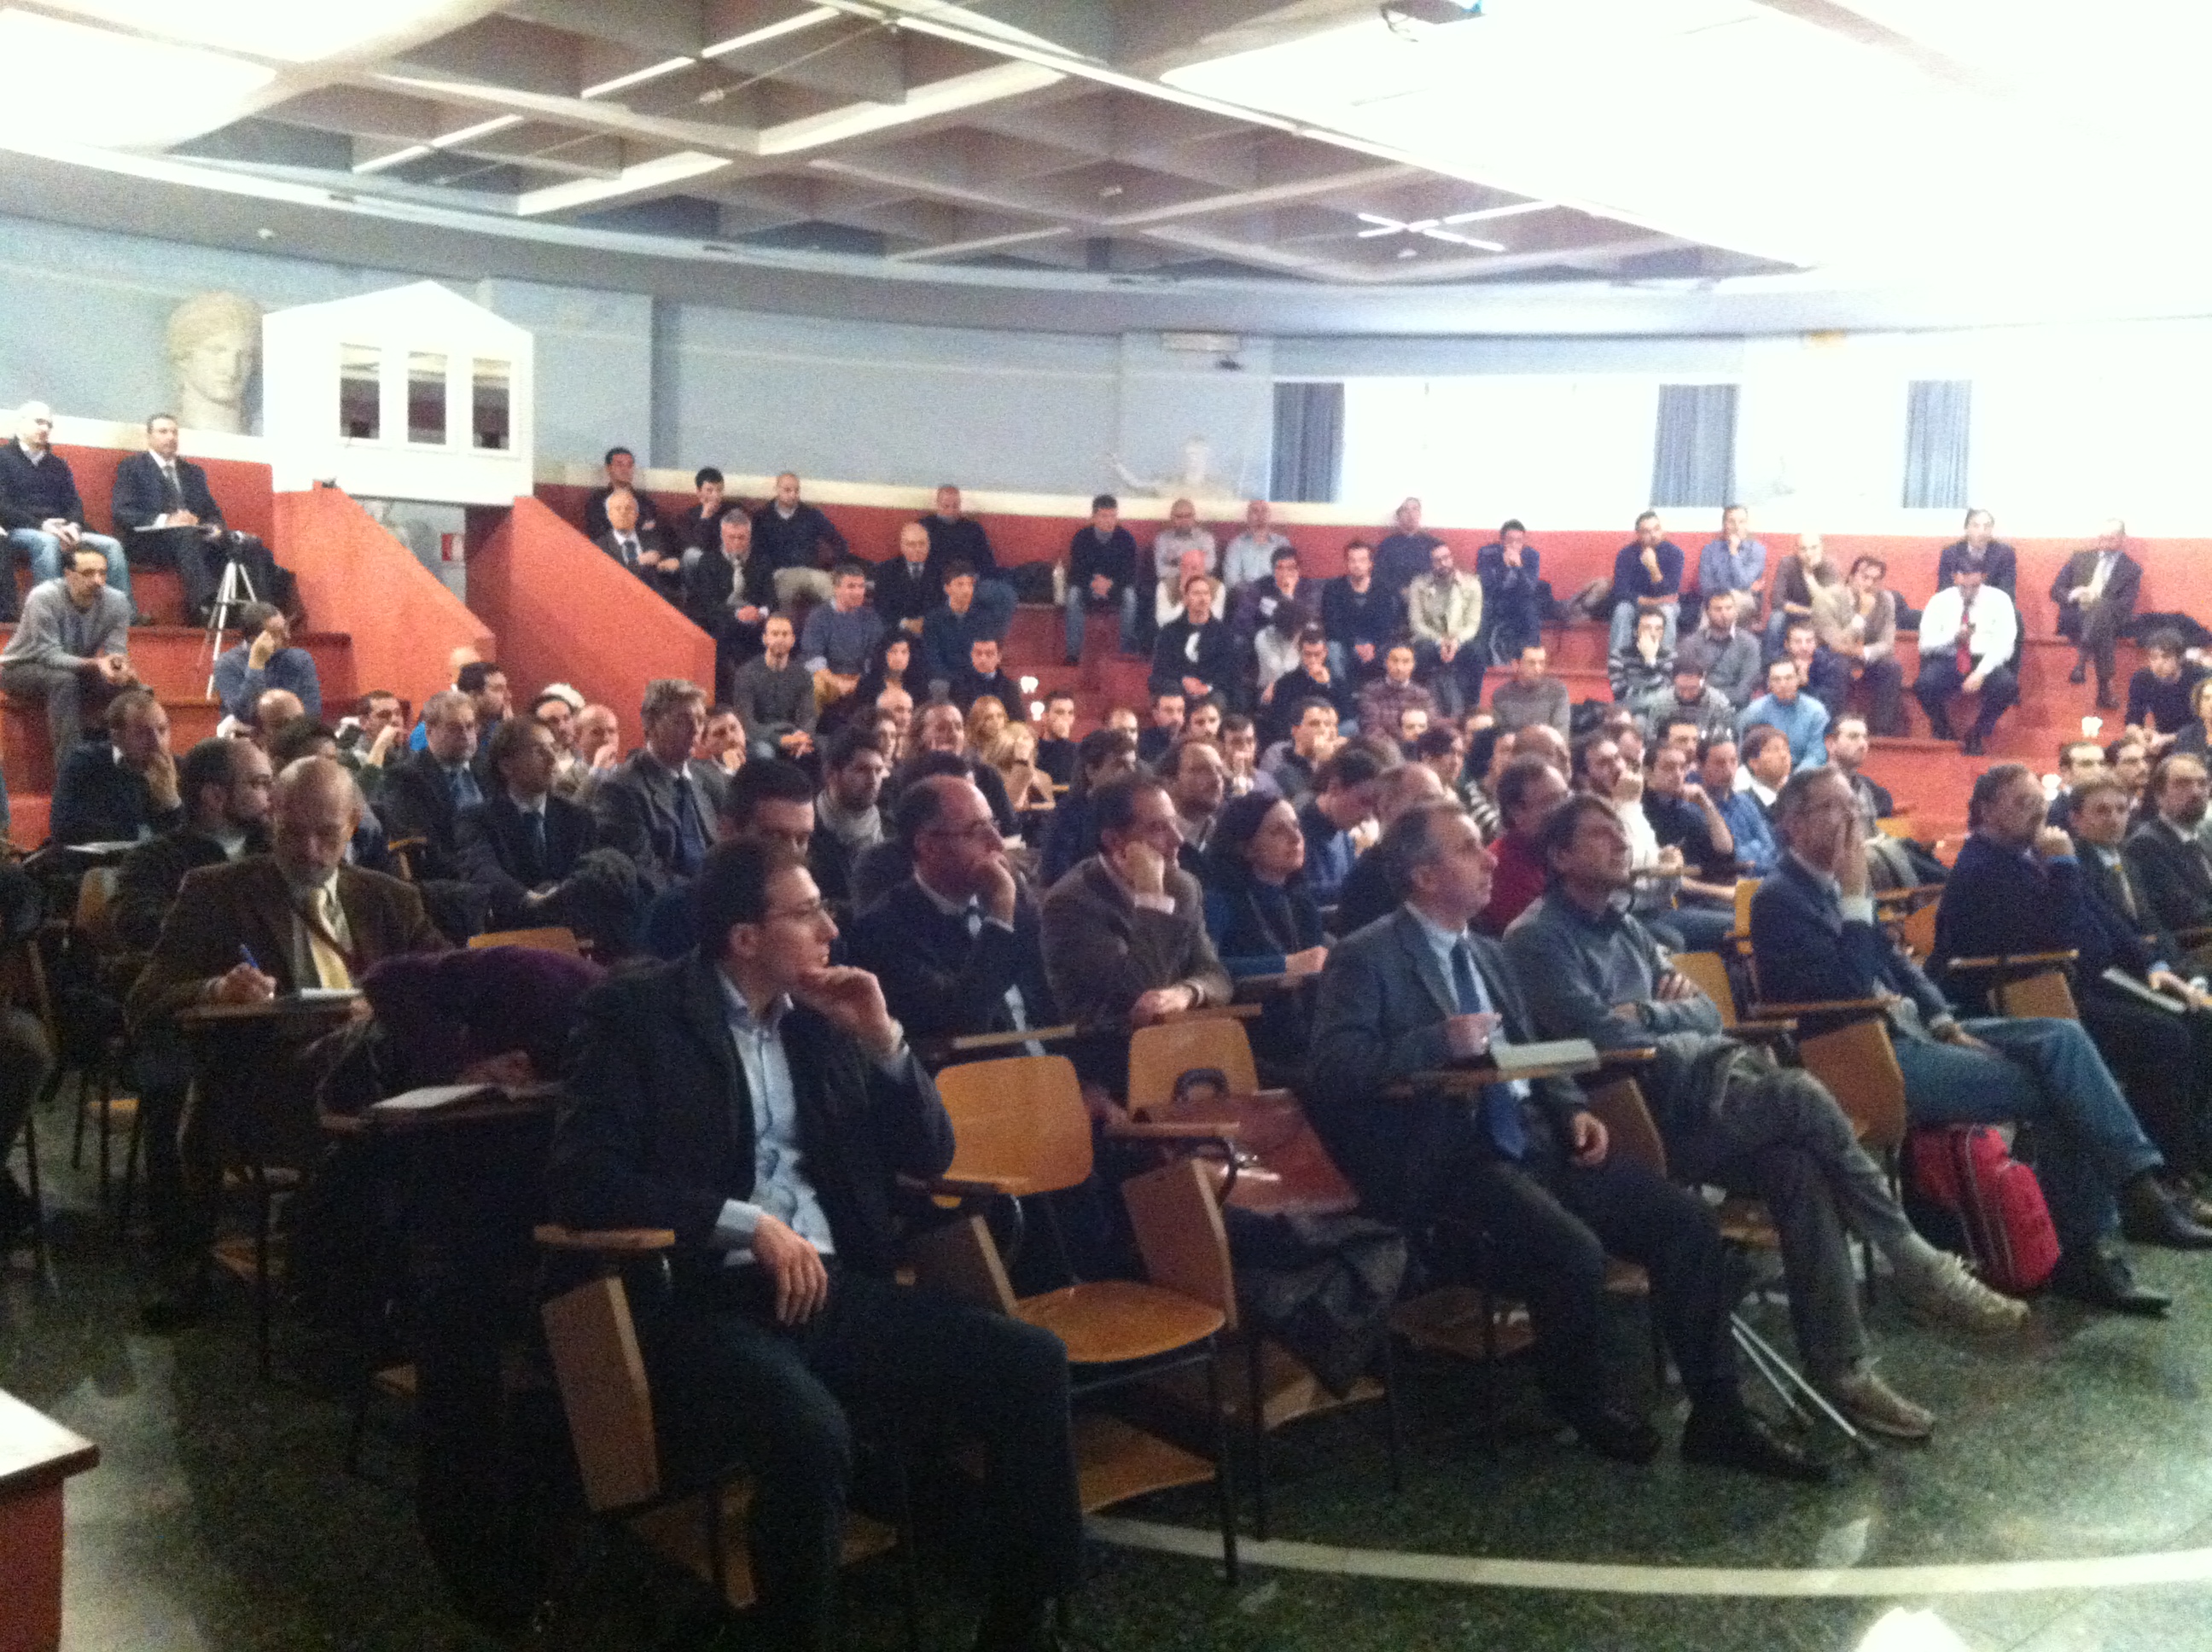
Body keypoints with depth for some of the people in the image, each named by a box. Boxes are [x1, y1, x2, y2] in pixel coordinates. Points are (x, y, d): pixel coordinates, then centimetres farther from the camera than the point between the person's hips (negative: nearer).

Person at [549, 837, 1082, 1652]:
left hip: (837, 1285, 6)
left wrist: (883, 1040, -1)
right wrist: (748, 1223, -18)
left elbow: (929, 1157, 15)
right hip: (707, 1299, -5)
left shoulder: (822, 1013, 13)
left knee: (1031, 1364, -14)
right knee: (810, 1430, -36)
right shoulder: (633, 1012, -2)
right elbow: (582, 1179, -13)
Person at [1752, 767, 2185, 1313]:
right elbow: (1850, 990, -23)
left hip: (1908, 1030, 9)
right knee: (2056, 1090, -14)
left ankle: (2138, 1178, -11)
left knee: (2064, 1037, -9)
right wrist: (1856, 898, -20)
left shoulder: (1833, 885, 14)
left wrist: (1946, 1023, 4)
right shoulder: (1780, 897, -14)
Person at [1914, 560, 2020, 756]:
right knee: (1924, 686, -33)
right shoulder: (1940, 601, 5)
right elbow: (1926, 644, -1)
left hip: (1986, 662, 0)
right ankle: (1943, 731, 0)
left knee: (2008, 686, -33)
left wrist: (1981, 673, -22)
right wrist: (1954, 637, -22)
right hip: (1947, 662, 0)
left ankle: (1977, 735, -5)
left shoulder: (1998, 600, 2)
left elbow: (2004, 644, -7)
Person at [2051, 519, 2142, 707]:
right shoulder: (2080, 558, 19)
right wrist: (2073, 595, -11)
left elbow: (2125, 607, -2)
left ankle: (2081, 660, -41)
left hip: (2109, 623, -3)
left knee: (2101, 606, -37)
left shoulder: (2131, 569, 11)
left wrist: (2094, 601, -20)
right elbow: (2056, 590, 14)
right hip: (2075, 620, 3)